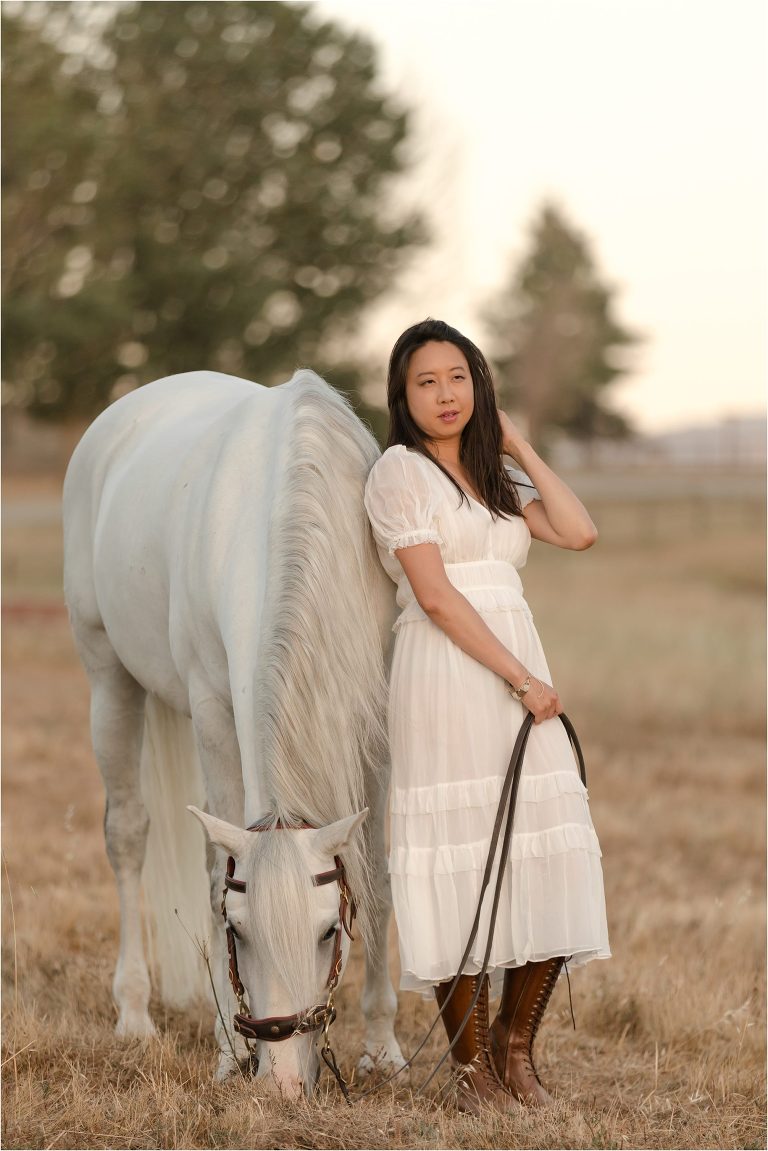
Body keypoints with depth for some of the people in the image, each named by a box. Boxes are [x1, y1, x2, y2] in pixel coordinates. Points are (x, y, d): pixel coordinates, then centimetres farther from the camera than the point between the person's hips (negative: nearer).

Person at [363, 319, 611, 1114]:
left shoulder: (496, 479, 20)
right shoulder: (400, 472, -2)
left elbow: (579, 533, 5)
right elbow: (435, 596, -10)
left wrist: (518, 447, 9)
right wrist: (520, 678, -13)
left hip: (519, 676, 7)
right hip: (444, 682, -6)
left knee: (555, 864, 0)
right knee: (459, 863, -5)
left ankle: (515, 1046, 16)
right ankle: (472, 1068, 5)